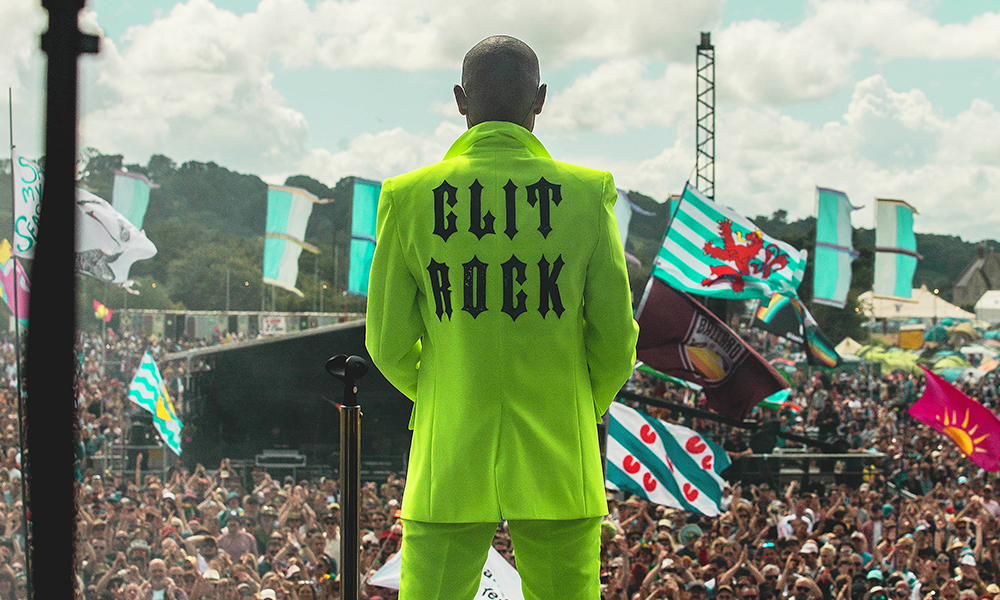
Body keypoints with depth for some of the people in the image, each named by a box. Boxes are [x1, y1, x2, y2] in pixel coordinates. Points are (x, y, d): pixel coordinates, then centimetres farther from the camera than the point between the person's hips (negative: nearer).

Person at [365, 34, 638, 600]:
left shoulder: (409, 198, -2)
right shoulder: (587, 195, -3)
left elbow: (389, 345, 1)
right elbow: (616, 340, -1)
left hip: (449, 468, 0)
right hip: (558, 467, 0)